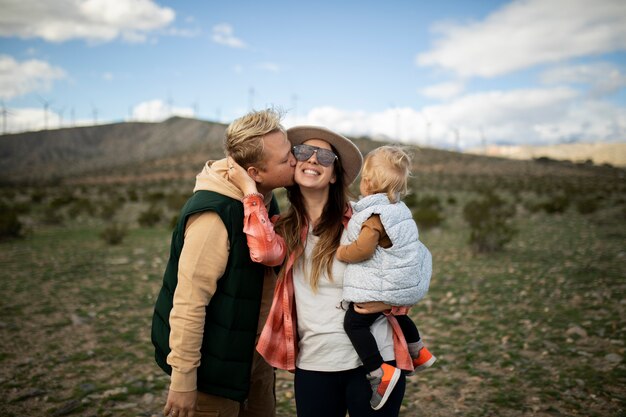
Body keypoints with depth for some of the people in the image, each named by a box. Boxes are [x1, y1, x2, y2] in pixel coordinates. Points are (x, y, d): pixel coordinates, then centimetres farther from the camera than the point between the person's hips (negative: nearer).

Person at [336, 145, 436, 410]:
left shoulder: (375, 214, -19)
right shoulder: (397, 207, 9)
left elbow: (363, 249, -25)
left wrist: (340, 253, -9)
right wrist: (353, 216, 16)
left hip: (383, 286, -10)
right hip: (408, 281, 10)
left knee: (355, 322, -9)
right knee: (396, 315, 32)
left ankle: (379, 373, -12)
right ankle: (419, 353, 45)